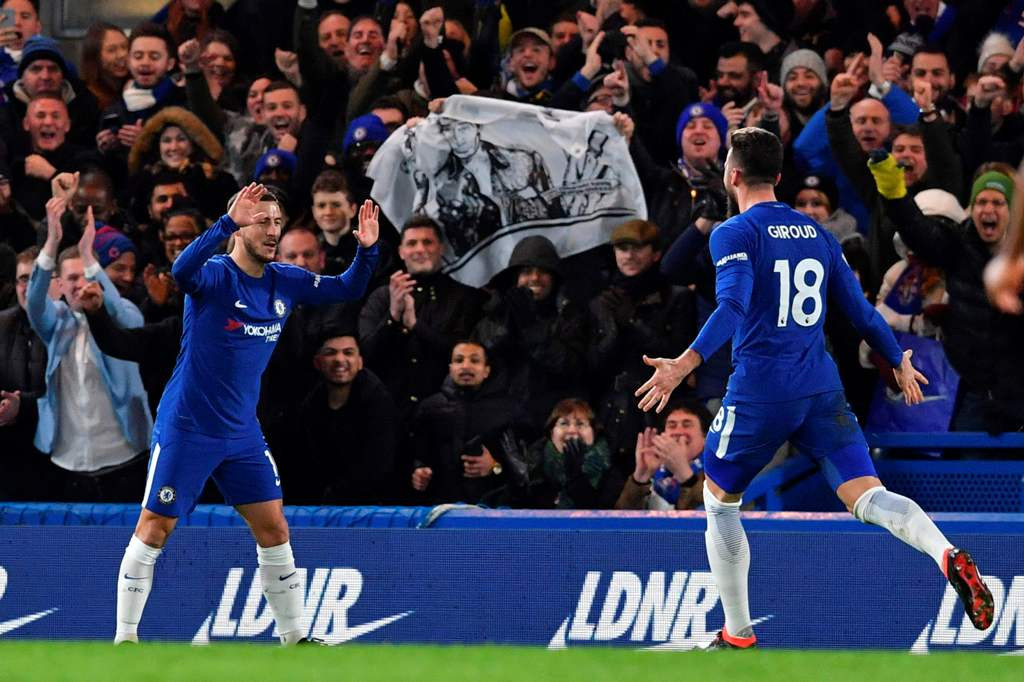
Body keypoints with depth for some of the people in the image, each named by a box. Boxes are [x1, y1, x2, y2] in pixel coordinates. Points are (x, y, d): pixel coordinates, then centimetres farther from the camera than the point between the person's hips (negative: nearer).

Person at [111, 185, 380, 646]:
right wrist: (227, 222, -51)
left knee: (274, 529, 6)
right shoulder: (214, 276, -17)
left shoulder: (284, 282, 2)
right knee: (154, 530, -2)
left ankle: (294, 638, 17)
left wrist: (367, 250, -12)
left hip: (242, 434, 6)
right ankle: (124, 638, 6)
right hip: (186, 430, -6)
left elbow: (347, 290, 9)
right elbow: (182, 271, -40)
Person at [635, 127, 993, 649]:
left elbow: (733, 306, -22)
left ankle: (738, 634, 18)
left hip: (759, 393, -4)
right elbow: (859, 309, 16)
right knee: (867, 497, -6)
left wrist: (686, 363, -33)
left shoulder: (734, 235, -5)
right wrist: (899, 362, 31)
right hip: (822, 390, 4)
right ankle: (947, 556, -36)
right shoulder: (817, 234, 13)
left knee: (719, 501, 17)